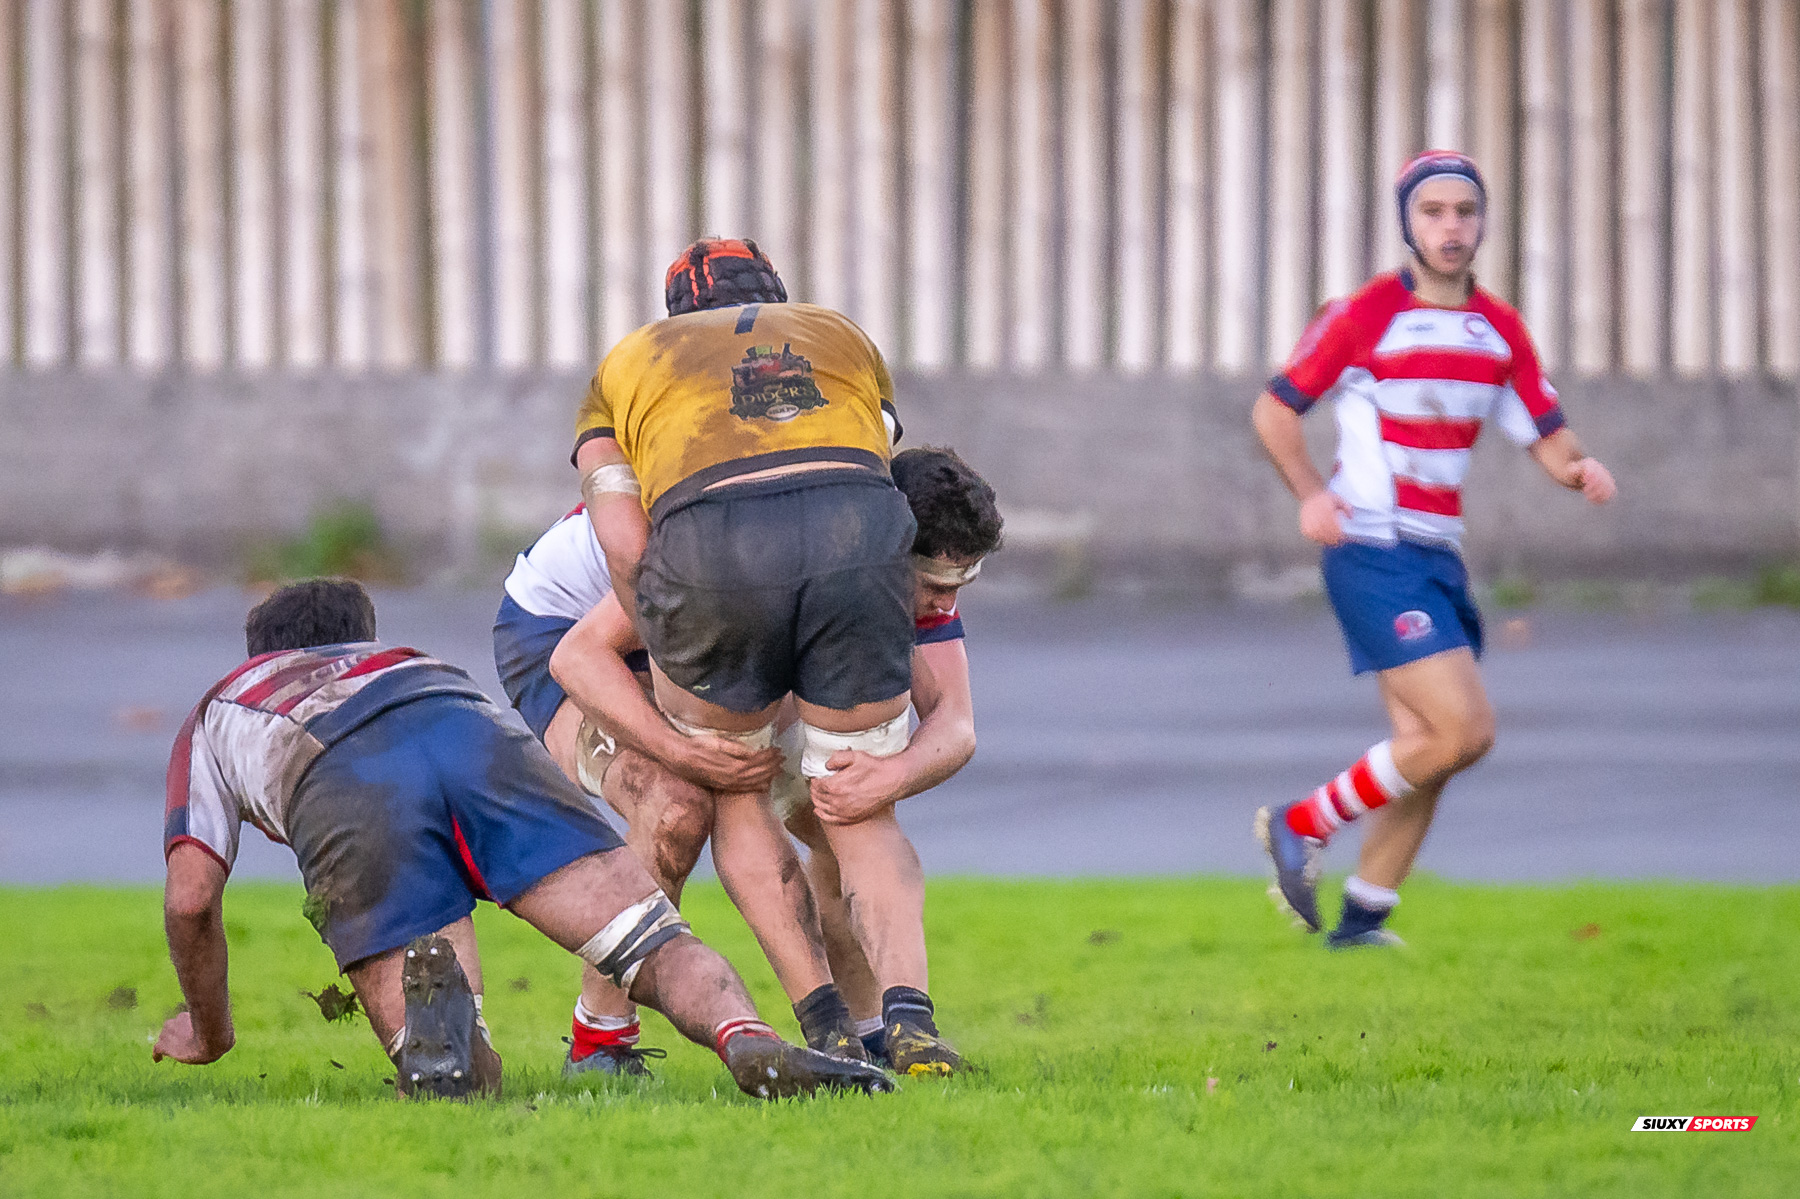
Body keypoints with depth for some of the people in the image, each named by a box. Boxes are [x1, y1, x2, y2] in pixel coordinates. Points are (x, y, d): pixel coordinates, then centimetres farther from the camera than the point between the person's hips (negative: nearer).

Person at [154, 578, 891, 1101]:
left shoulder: (214, 712, 40)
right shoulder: (405, 660, 49)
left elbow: (190, 897, 27)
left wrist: (210, 1030, 44)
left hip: (342, 792, -2)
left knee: (455, 1079, -5)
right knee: (655, 943, -6)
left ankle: (437, 1014, -41)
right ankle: (750, 1043, -39)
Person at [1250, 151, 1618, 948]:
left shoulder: (1500, 331, 10)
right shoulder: (1365, 314, -8)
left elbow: (1547, 438, 11)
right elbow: (1275, 410, 0)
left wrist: (1579, 468, -12)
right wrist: (1310, 493, -15)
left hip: (1438, 558, 7)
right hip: (1374, 556, -7)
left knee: (1428, 747, 5)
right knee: (1465, 730, -16)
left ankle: (1362, 919, 15)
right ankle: (1302, 826, -2)